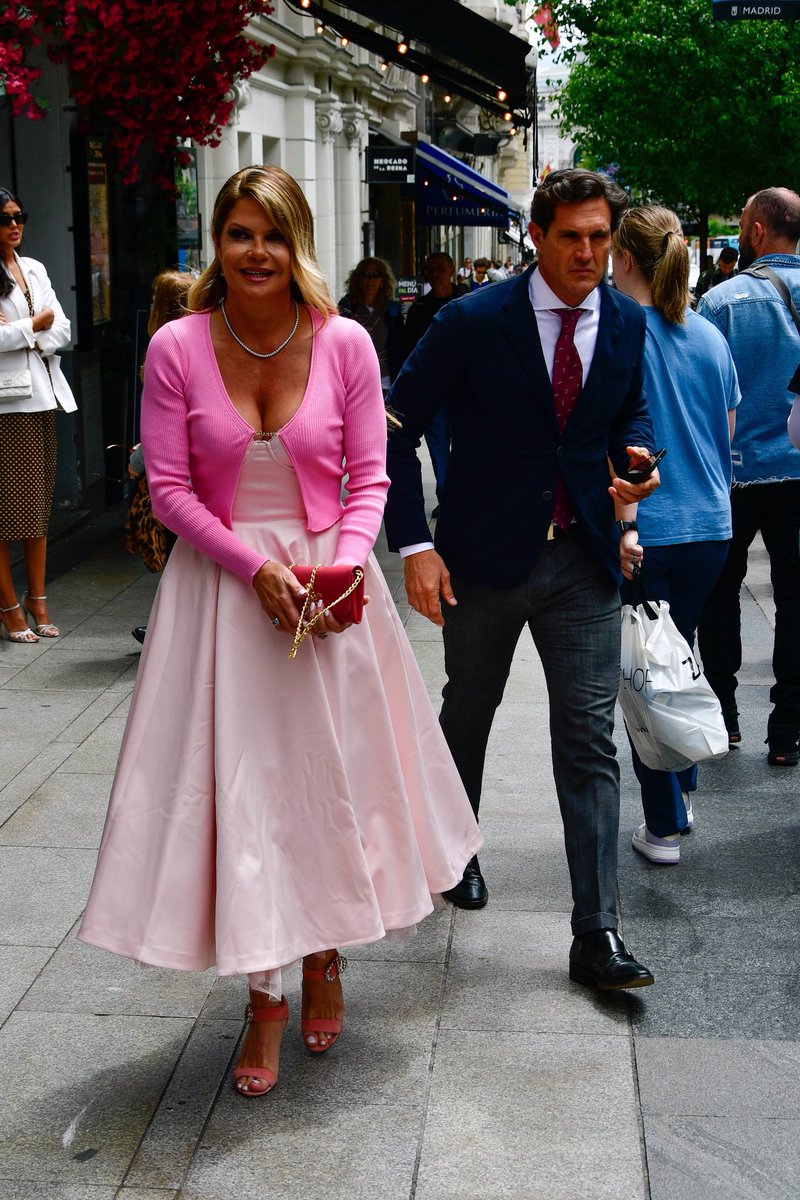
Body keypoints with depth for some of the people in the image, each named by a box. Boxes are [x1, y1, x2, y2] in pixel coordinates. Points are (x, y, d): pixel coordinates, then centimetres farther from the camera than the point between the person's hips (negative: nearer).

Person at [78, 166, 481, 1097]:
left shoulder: (345, 344, -4)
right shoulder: (177, 348, -6)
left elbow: (368, 479, -1)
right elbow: (170, 488, -5)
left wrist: (344, 566, -18)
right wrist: (254, 566, -17)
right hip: (221, 586, -1)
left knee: (332, 771, 10)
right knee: (237, 783, 1)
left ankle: (324, 956, 36)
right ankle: (266, 994, 18)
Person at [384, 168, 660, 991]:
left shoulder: (627, 324, 0)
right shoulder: (473, 321, -12)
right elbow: (397, 427, -9)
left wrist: (634, 458, -5)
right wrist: (413, 545, -16)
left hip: (582, 559, 2)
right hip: (484, 554, -2)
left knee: (589, 740, -2)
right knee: (467, 714, 18)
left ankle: (595, 932, 3)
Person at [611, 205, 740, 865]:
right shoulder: (710, 336, 6)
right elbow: (726, 439, 14)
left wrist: (619, 520, -9)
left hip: (645, 531, -5)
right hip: (710, 526, 5)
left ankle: (664, 827, 11)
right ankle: (683, 794, 32)